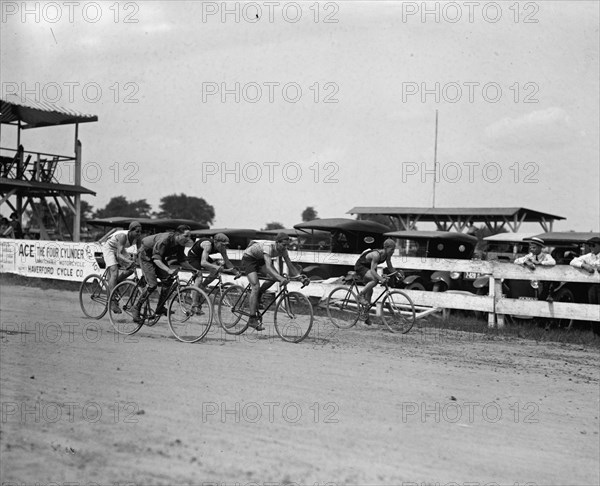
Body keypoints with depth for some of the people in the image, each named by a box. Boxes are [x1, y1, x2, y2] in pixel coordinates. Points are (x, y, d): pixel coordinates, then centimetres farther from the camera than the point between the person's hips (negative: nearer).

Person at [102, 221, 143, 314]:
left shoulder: (138, 238, -18)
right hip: (109, 247, -7)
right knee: (114, 272, -22)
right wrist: (129, 261, -57)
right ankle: (112, 302, -24)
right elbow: (118, 254, -43)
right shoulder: (123, 236, -36)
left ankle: (110, 284, 11)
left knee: (130, 269, -9)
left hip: (120, 249, 7)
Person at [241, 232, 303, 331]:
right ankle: (252, 320, -18)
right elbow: (268, 267, -49)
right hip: (248, 258, -7)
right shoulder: (268, 247, -37)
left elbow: (291, 266, -11)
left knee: (274, 277, -15)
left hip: (260, 260, 7)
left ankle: (257, 297, 8)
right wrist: (281, 278, -61)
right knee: (256, 287, -20)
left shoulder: (283, 250, -15)